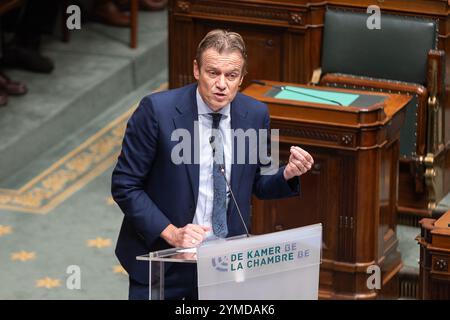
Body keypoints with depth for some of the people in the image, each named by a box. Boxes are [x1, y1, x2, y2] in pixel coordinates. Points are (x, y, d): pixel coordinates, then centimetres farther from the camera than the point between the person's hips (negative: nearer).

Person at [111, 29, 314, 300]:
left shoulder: (255, 115, -2)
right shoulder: (157, 110, -14)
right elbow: (124, 186, -11)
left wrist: (287, 174, -11)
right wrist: (170, 232, -19)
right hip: (161, 257, -3)